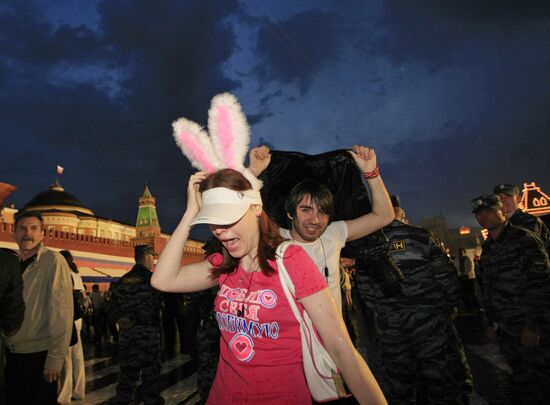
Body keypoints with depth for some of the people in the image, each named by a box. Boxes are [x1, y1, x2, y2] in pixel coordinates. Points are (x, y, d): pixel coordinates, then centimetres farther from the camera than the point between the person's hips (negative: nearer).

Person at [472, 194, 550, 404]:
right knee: (521, 380, 15)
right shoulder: (487, 248, 11)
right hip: (507, 329, 6)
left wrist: (533, 325, -18)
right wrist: (490, 322, 16)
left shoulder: (523, 239, -11)